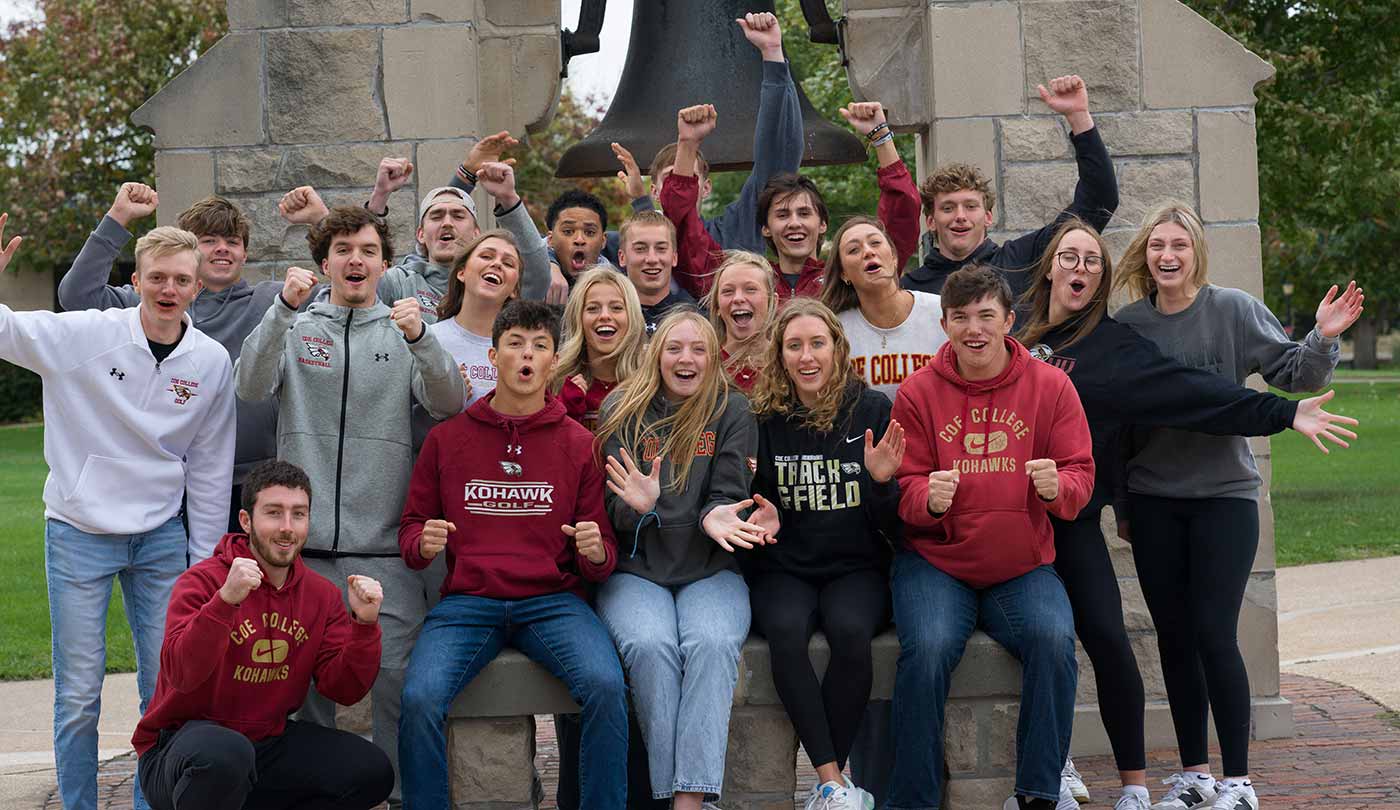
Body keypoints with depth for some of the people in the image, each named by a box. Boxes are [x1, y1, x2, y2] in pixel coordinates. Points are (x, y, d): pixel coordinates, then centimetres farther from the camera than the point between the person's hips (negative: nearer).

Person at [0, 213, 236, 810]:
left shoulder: (212, 362, -1)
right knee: (78, 694, 1)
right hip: (79, 533, -3)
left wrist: (204, 563, 7)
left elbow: (210, 471, 6)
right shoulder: (84, 334, -10)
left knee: (167, 689, 6)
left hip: (161, 536, 3)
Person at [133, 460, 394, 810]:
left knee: (373, 772, -10)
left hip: (268, 743, 6)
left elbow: (344, 689, -3)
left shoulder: (322, 595, 4)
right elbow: (180, 674, -27)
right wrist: (225, 600, -38)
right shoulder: (202, 581, -13)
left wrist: (364, 623, -18)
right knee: (225, 754, -39)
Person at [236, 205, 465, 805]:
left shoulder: (404, 333, 10)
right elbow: (251, 386, -7)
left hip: (384, 546, -1)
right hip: (304, 541, 1)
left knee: (397, 672, -7)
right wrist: (284, 310, -20)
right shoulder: (295, 328, 10)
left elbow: (450, 405, -4)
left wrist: (419, 339, -22)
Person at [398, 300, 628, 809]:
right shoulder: (447, 438, 9)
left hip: (553, 601, 0)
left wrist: (595, 552, -12)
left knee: (607, 686, -28)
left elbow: (603, 561, 12)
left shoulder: (578, 444, 9)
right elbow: (411, 529, 15)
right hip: (468, 601, 0)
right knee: (420, 697, -26)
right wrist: (424, 544, -8)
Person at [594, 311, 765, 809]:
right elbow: (608, 507, 3)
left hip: (710, 570, 0)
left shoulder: (732, 412, 7)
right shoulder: (621, 411, 7)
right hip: (635, 571, 0)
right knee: (650, 646, -32)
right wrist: (636, 506, -21)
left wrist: (717, 517, -23)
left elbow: (728, 495, 1)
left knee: (713, 642, -32)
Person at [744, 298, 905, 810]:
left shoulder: (873, 411, 1)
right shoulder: (763, 418, 2)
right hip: (783, 570, 1)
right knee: (786, 629, -32)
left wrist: (883, 480, -16)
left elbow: (893, 522, 4)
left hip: (856, 567, 0)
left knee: (851, 630, -33)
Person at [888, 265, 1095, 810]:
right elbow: (904, 486, 3)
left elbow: (1081, 473, 3)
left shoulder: (1050, 386, 4)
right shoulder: (918, 392, 2)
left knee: (1054, 640, -27)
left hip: (1023, 566, 1)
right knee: (927, 648, -28)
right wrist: (928, 498, -21)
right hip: (935, 563, -1)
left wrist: (1059, 487, -21)